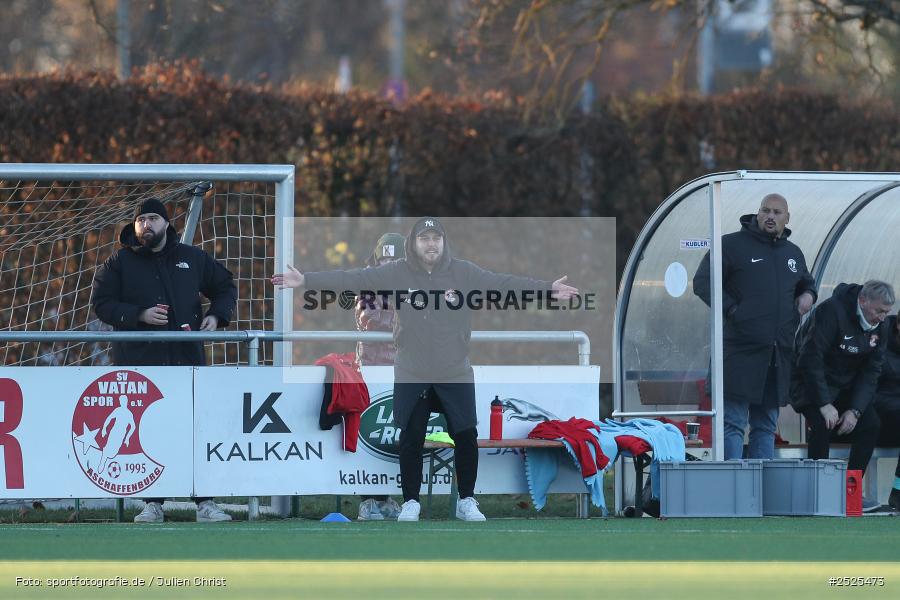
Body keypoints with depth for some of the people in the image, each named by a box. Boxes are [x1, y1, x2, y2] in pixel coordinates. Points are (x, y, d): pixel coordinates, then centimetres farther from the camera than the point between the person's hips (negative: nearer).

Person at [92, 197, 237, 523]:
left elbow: (225, 286, 23)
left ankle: (205, 503, 0)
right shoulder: (120, 263, 5)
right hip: (140, 360, -1)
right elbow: (102, 304, 1)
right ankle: (153, 504, 3)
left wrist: (216, 315, 4)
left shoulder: (192, 258, 11)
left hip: (187, 359, 1)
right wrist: (140, 315, -13)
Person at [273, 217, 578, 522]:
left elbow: (504, 283, -10)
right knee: (411, 439, 6)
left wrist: (547, 289, -18)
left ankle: (466, 501, 21)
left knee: (466, 437, 5)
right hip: (411, 377, 0)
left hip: (456, 375, 0)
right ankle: (410, 502, 20)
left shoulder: (465, 273, -7)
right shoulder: (396, 274, -8)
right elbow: (353, 279, -10)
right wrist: (306, 281, -16)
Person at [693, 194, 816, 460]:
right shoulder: (733, 245, -1)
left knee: (766, 425, 11)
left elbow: (806, 283, 35)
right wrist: (731, 309, -12)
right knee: (733, 423, -9)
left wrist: (808, 295, 12)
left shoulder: (793, 254, 18)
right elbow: (703, 282, -3)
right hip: (741, 351, -6)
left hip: (779, 355, 6)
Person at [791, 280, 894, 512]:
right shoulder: (832, 312, -25)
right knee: (822, 424, -29)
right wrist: (824, 404, -29)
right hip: (811, 380, -7)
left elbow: (871, 371, -2)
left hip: (846, 386, 7)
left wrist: (855, 410, -15)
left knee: (871, 423, -10)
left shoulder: (878, 327, -3)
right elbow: (810, 359, -27)